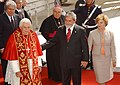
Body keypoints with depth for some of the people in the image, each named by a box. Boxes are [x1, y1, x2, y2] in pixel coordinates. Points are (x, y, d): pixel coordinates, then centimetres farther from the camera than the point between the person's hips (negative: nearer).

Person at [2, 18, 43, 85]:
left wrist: (39, 64, 2)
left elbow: (37, 52, 6)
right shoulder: (14, 37, -13)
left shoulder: (34, 35, 1)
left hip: (33, 68, 4)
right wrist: (16, 70, -14)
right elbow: (12, 56, -12)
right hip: (20, 68, -4)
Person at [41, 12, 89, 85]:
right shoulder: (60, 30, 4)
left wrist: (85, 59, -8)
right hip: (64, 62, 3)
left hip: (76, 62, -3)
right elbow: (52, 42, 3)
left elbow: (85, 46, -5)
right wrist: (41, 47, -10)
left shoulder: (80, 30, -6)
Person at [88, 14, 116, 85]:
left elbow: (112, 47, 2)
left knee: (106, 77, 12)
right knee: (101, 79, 6)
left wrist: (114, 60, 5)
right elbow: (88, 46, -7)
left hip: (107, 58, 1)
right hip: (97, 58, -1)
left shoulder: (110, 33, -4)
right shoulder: (92, 33, -8)